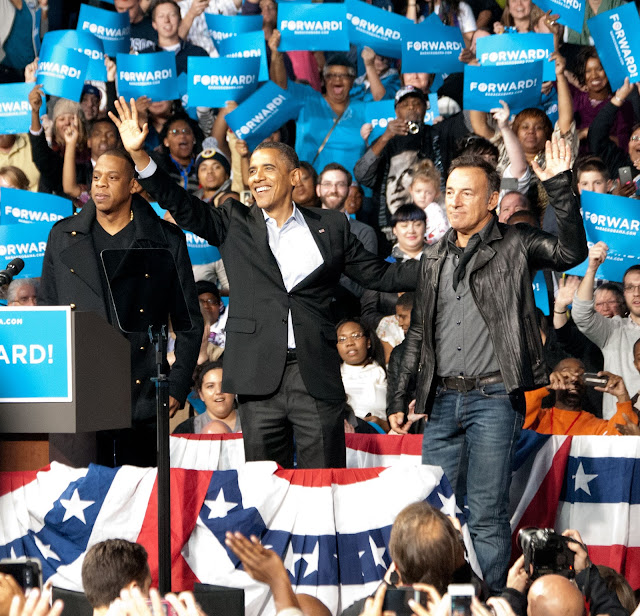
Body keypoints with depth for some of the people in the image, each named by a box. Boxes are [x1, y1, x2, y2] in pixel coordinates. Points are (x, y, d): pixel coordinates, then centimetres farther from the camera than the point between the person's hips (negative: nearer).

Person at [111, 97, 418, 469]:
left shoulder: (330, 226, 11)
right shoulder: (235, 224, 11)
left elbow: (377, 274, 14)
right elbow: (183, 206, 2)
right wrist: (139, 155, -9)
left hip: (316, 377, -1)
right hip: (260, 378, 1)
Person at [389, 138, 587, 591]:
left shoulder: (515, 245, 1)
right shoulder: (435, 257, 16)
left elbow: (571, 252, -18)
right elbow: (419, 332, 21)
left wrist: (560, 187, -25)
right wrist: (401, 397, 19)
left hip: (494, 397, -5)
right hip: (443, 400, 5)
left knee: (486, 516, -4)